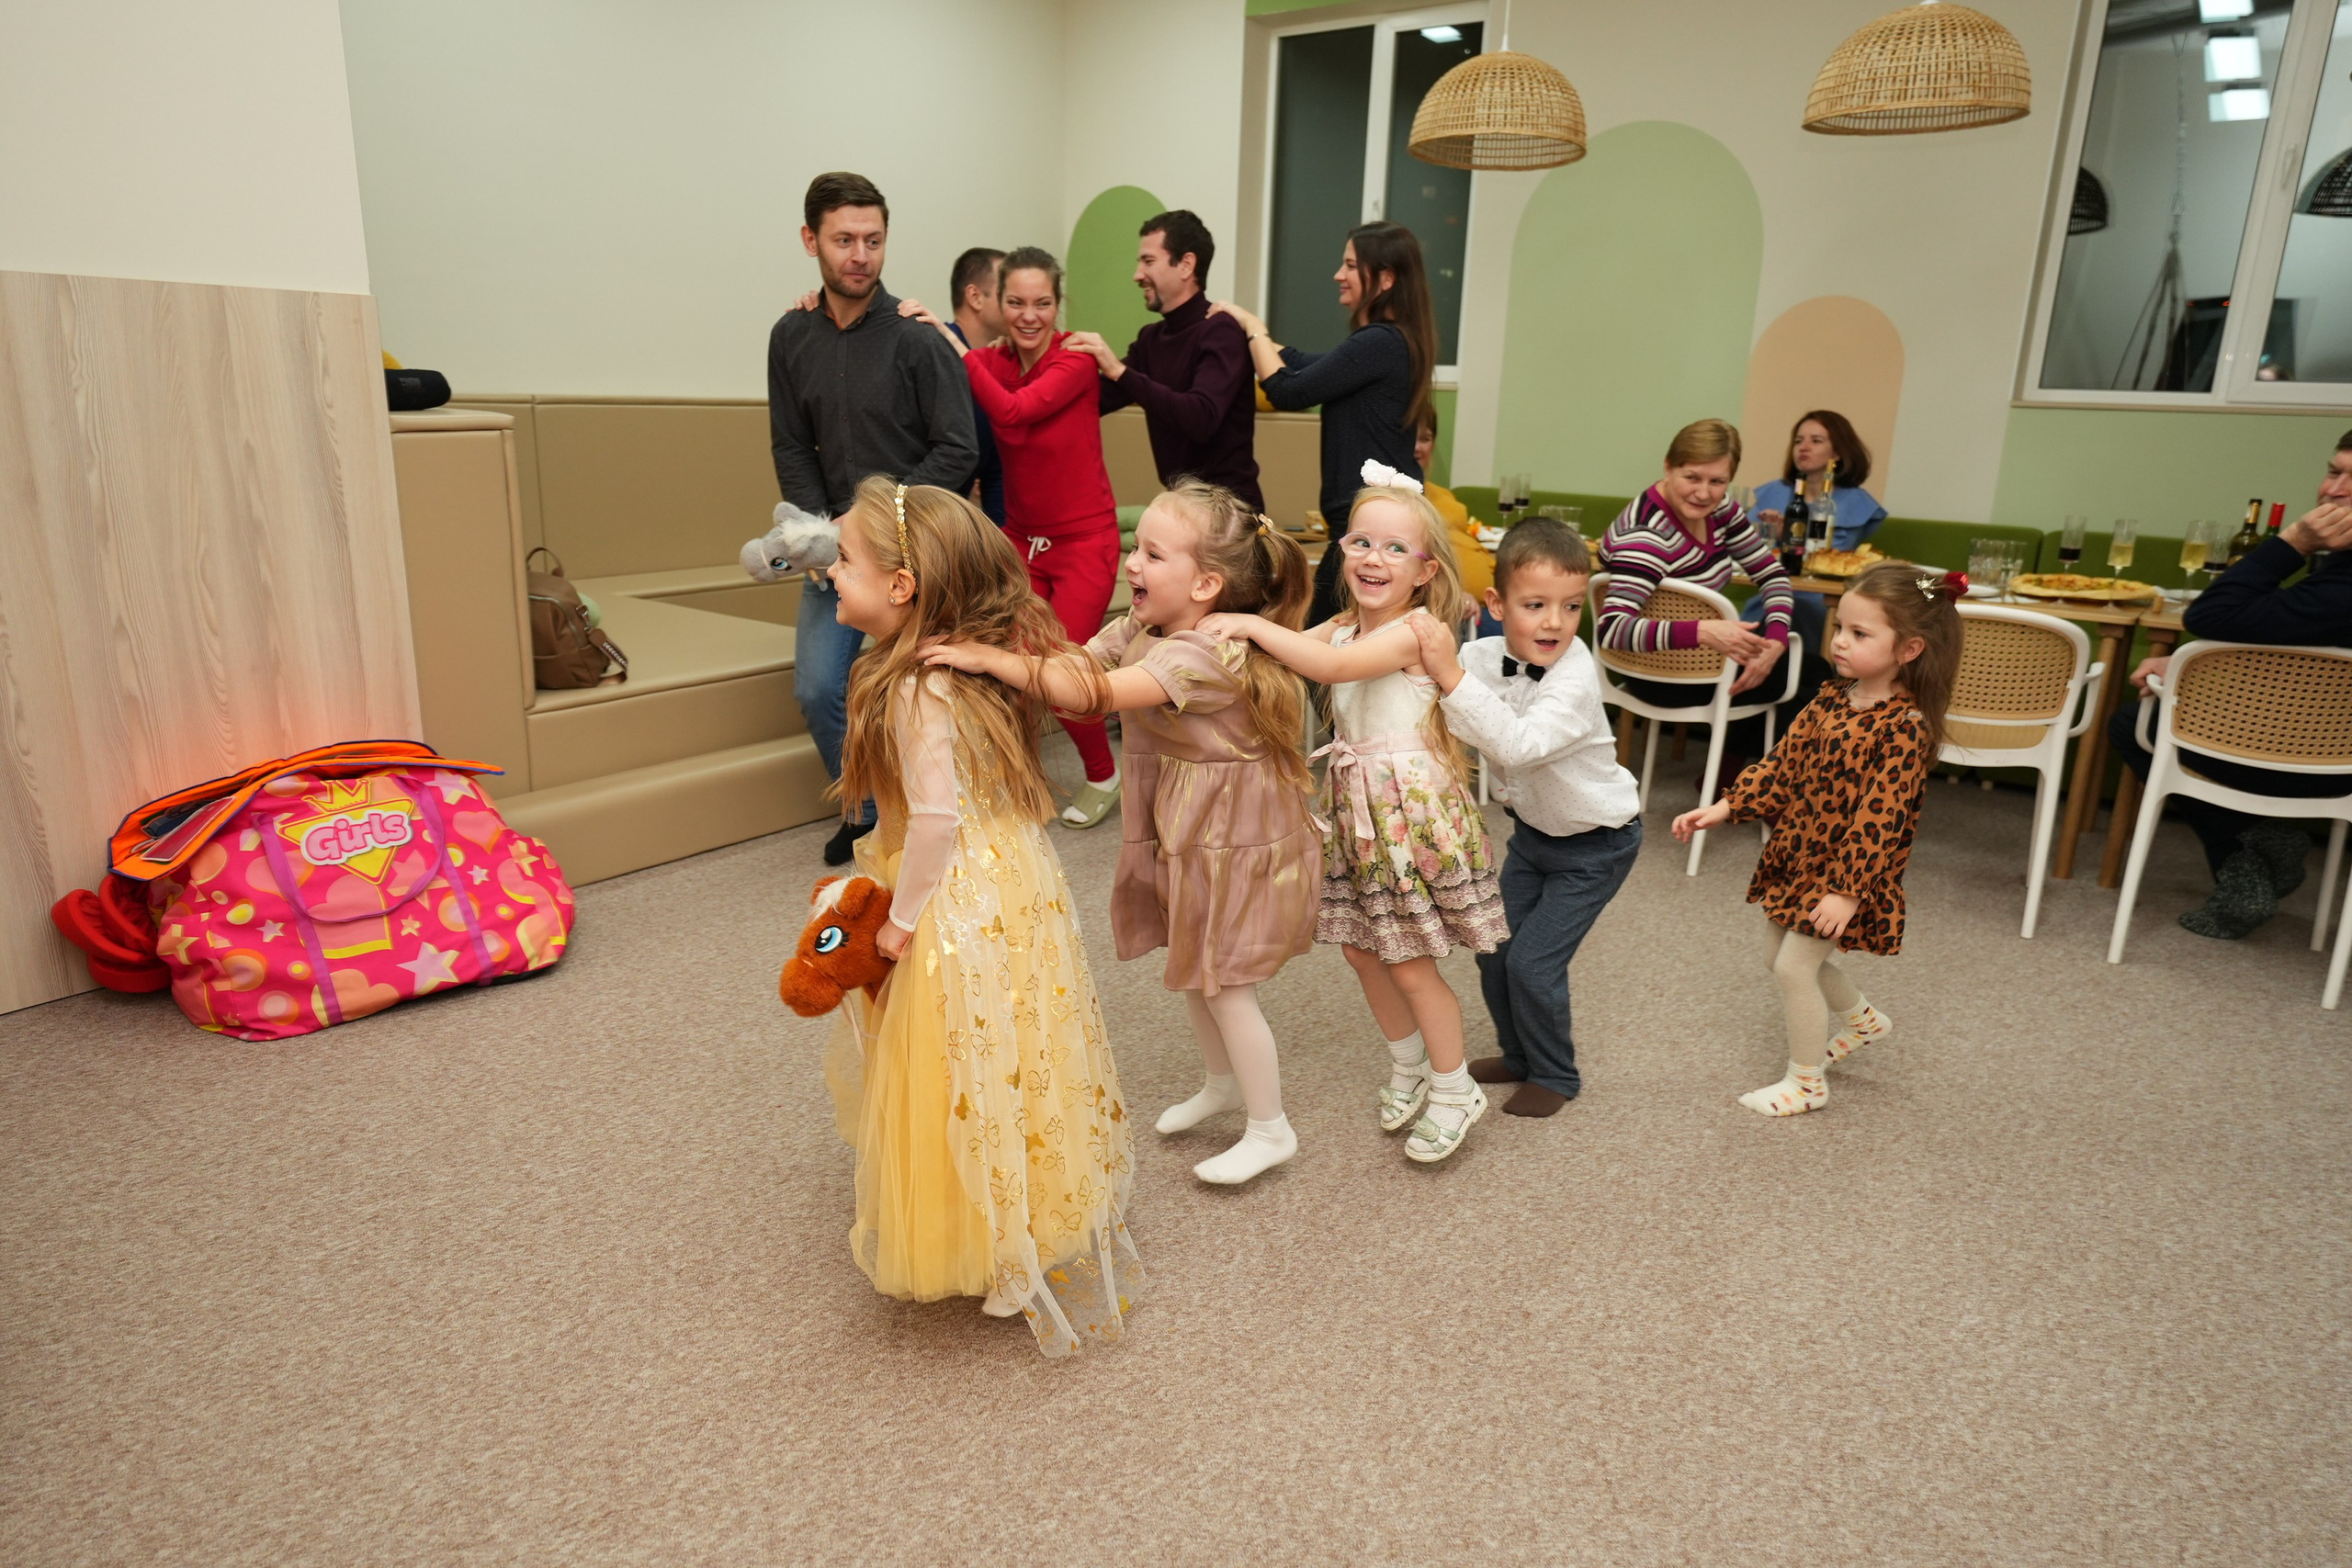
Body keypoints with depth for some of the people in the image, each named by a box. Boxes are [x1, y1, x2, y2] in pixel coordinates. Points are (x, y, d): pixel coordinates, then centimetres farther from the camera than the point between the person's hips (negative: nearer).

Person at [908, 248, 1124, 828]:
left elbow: (1012, 411, -28)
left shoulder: (1075, 361, -13)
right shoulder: (992, 361, 1)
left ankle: (1104, 776, 19)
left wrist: (951, 342, -22)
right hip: (1021, 537, 4)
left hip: (1083, 541, -4)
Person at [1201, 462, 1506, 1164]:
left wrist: (1253, 625, -30)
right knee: (1362, 949, 16)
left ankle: (1454, 1093, 24)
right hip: (1356, 807, 8)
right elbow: (1287, 653, -1)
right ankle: (1408, 1070, 38)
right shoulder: (1344, 626, 7)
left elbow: (1335, 665, -34)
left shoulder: (1414, 631, -19)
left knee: (1410, 965, 2)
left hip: (1412, 806, -8)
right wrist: (1224, 627, -17)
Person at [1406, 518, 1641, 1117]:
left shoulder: (1575, 677, -32)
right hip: (1532, 830, 6)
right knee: (1494, 946, 9)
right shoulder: (1483, 655, -13)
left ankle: (1555, 1075, 20)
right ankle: (1519, 1053, 34)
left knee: (1532, 961, -5)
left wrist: (1452, 677, -52)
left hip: (1595, 843, -6)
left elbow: (1519, 744, -48)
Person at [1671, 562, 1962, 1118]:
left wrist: (1848, 890, -26)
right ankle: (1864, 1020, 45)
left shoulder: (1905, 727, -22)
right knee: (1783, 952, 19)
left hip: (1844, 869, -8)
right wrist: (1724, 808, -3)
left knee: (1794, 965, -5)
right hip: (1795, 854, 8)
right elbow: (1782, 763, 5)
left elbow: (1879, 819, -24)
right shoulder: (1831, 698, 1)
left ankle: (1806, 1082, 15)